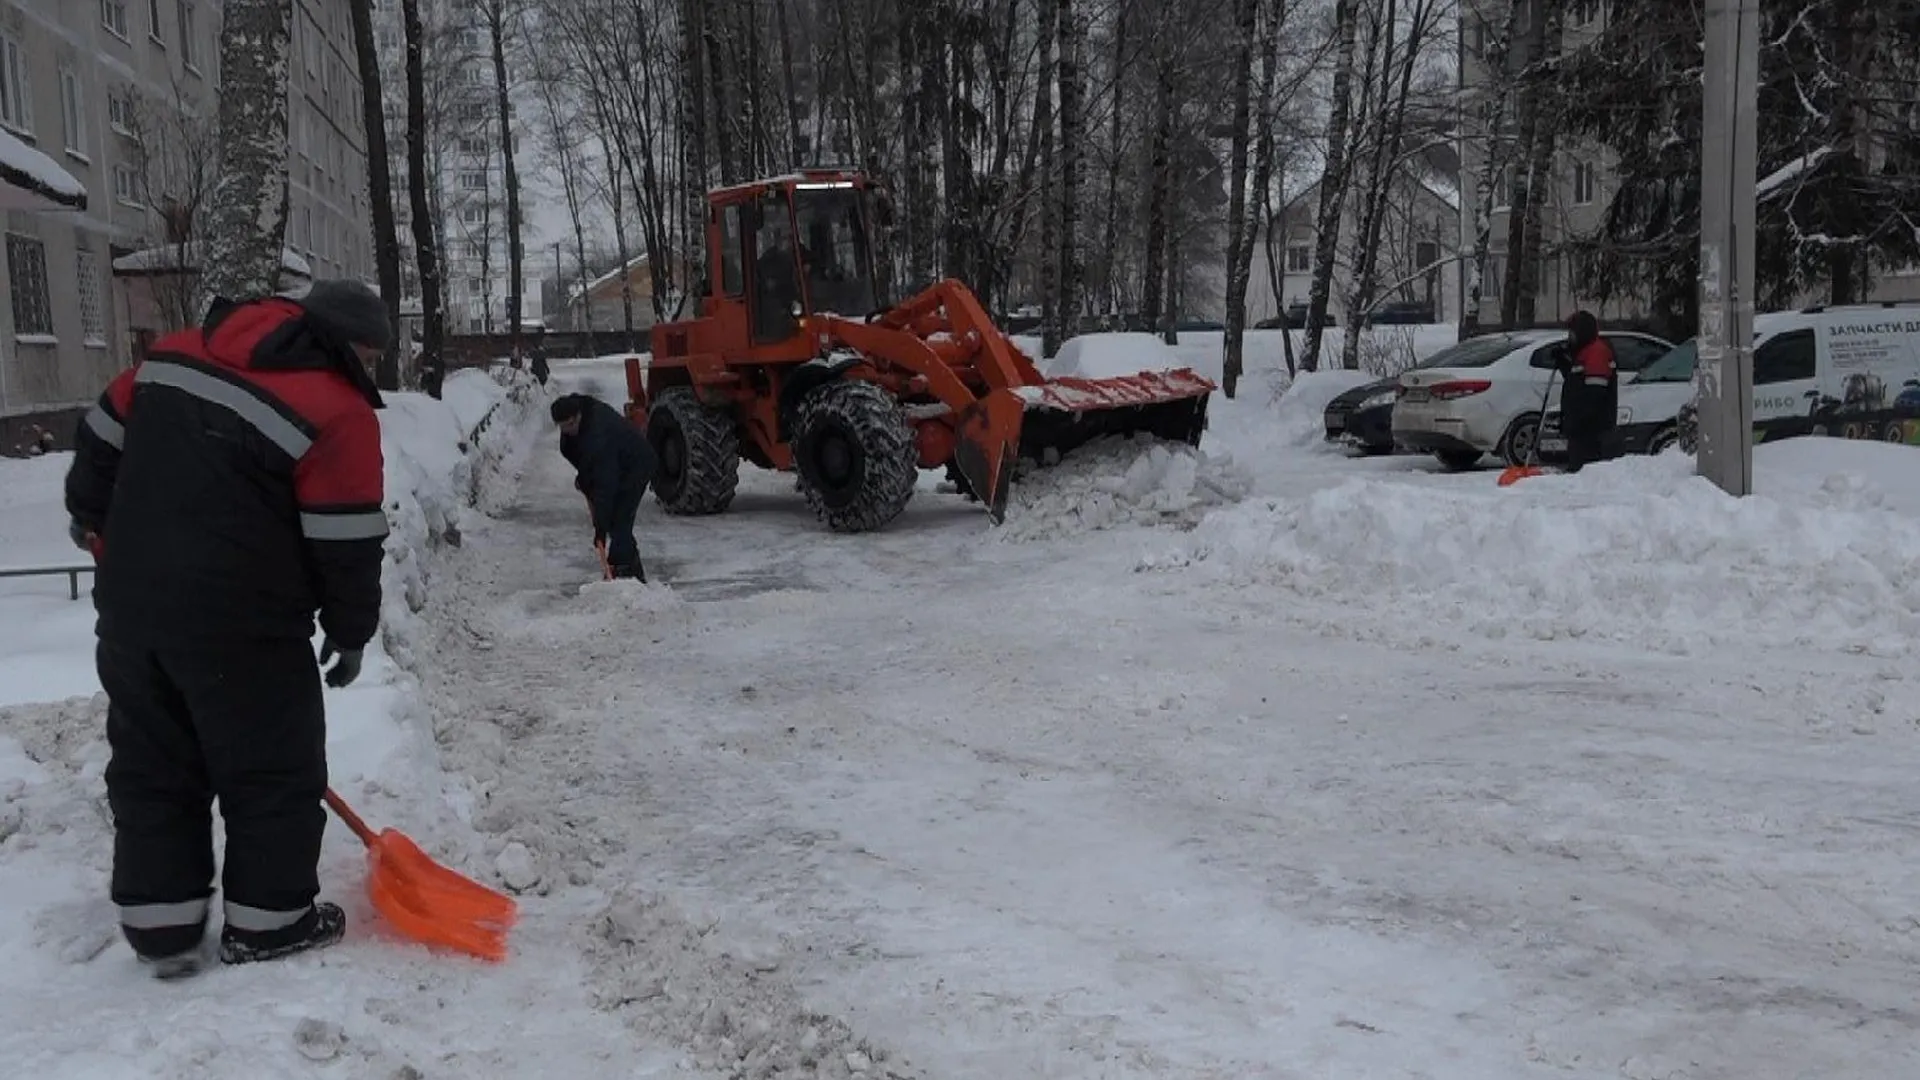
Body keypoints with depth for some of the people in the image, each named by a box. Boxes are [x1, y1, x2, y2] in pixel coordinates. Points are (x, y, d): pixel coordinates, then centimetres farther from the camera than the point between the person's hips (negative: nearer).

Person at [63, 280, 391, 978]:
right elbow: (347, 543, -10)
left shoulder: (177, 352, 9)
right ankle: (268, 924, 19)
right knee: (272, 772, 9)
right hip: (240, 625, -7)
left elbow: (101, 437, 17)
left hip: (131, 605, 7)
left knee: (152, 765, 16)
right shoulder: (338, 412, -12)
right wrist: (350, 632, 4)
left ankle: (160, 925, 23)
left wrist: (94, 522, 32)